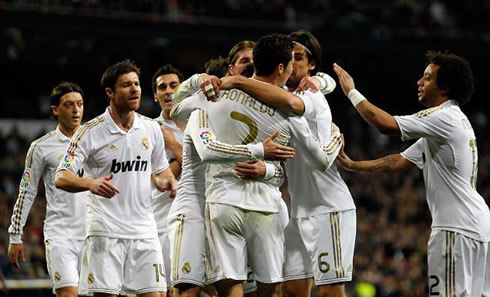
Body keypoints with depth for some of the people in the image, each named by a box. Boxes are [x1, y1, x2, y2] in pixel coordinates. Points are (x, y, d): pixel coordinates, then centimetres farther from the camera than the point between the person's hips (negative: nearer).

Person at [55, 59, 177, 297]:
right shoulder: (91, 131, -6)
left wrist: (165, 181, -2)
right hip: (105, 230, -4)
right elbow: (61, 177, -10)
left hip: (144, 230, 4)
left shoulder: (151, 129, 8)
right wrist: (90, 183, -30)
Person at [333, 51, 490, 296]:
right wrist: (352, 165, 17)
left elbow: (387, 124, -18)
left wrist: (352, 92, -6)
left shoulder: (445, 118, -11)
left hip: (457, 228, -11)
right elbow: (400, 161, 21)